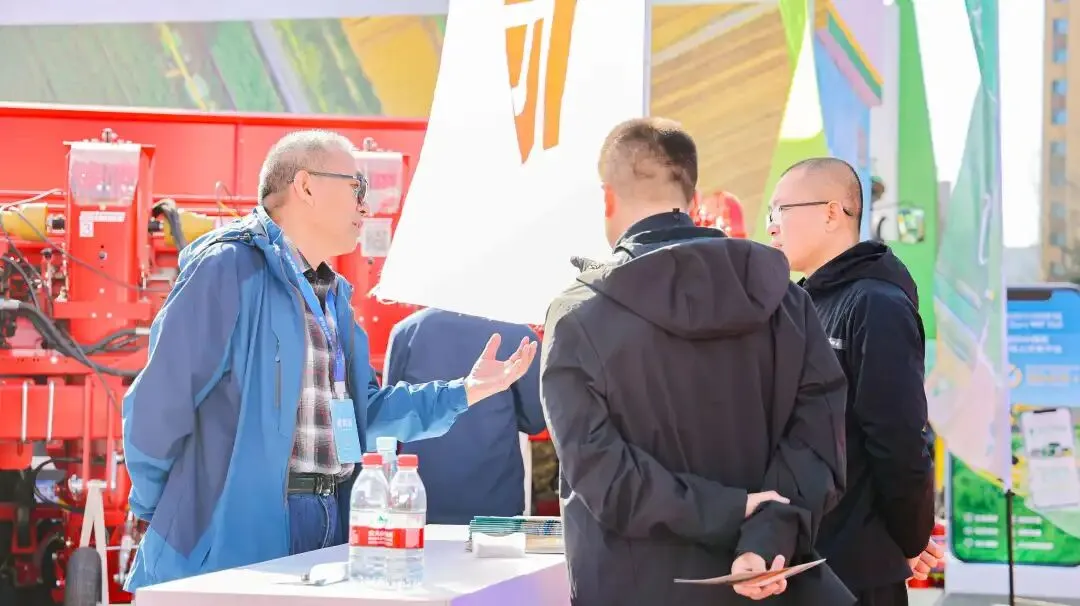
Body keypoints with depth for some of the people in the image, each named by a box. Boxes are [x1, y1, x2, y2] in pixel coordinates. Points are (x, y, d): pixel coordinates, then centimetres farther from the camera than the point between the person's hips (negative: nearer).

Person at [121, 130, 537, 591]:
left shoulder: (331, 294, 18)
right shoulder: (231, 268, -12)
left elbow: (363, 412, 20)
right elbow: (160, 399, -13)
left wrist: (464, 392, 13)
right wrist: (160, 511, -4)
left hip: (328, 525, 9)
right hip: (240, 530, -9)